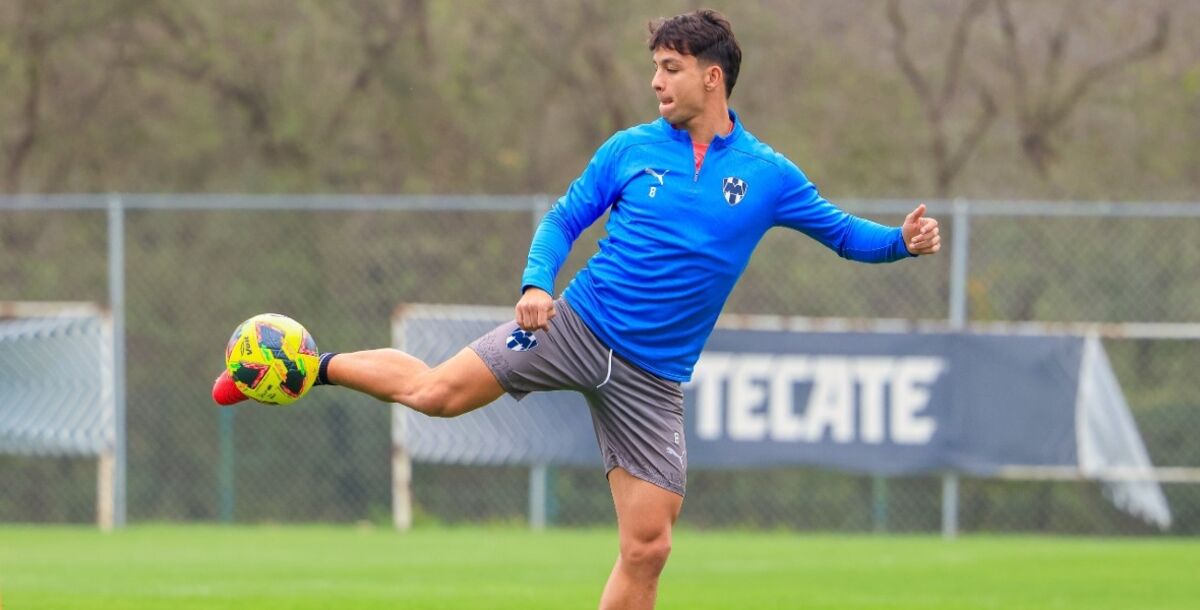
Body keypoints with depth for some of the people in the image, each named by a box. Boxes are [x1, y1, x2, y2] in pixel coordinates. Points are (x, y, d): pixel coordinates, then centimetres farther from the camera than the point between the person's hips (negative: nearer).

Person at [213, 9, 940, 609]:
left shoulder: (767, 176, 2)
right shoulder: (631, 149, 2)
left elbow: (842, 232, 10)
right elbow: (563, 221, 7)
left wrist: (901, 241, -9)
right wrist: (538, 282, -12)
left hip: (650, 379, 0)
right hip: (577, 327, 0)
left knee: (648, 545, -4)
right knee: (436, 390, -17)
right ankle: (315, 366, 8)